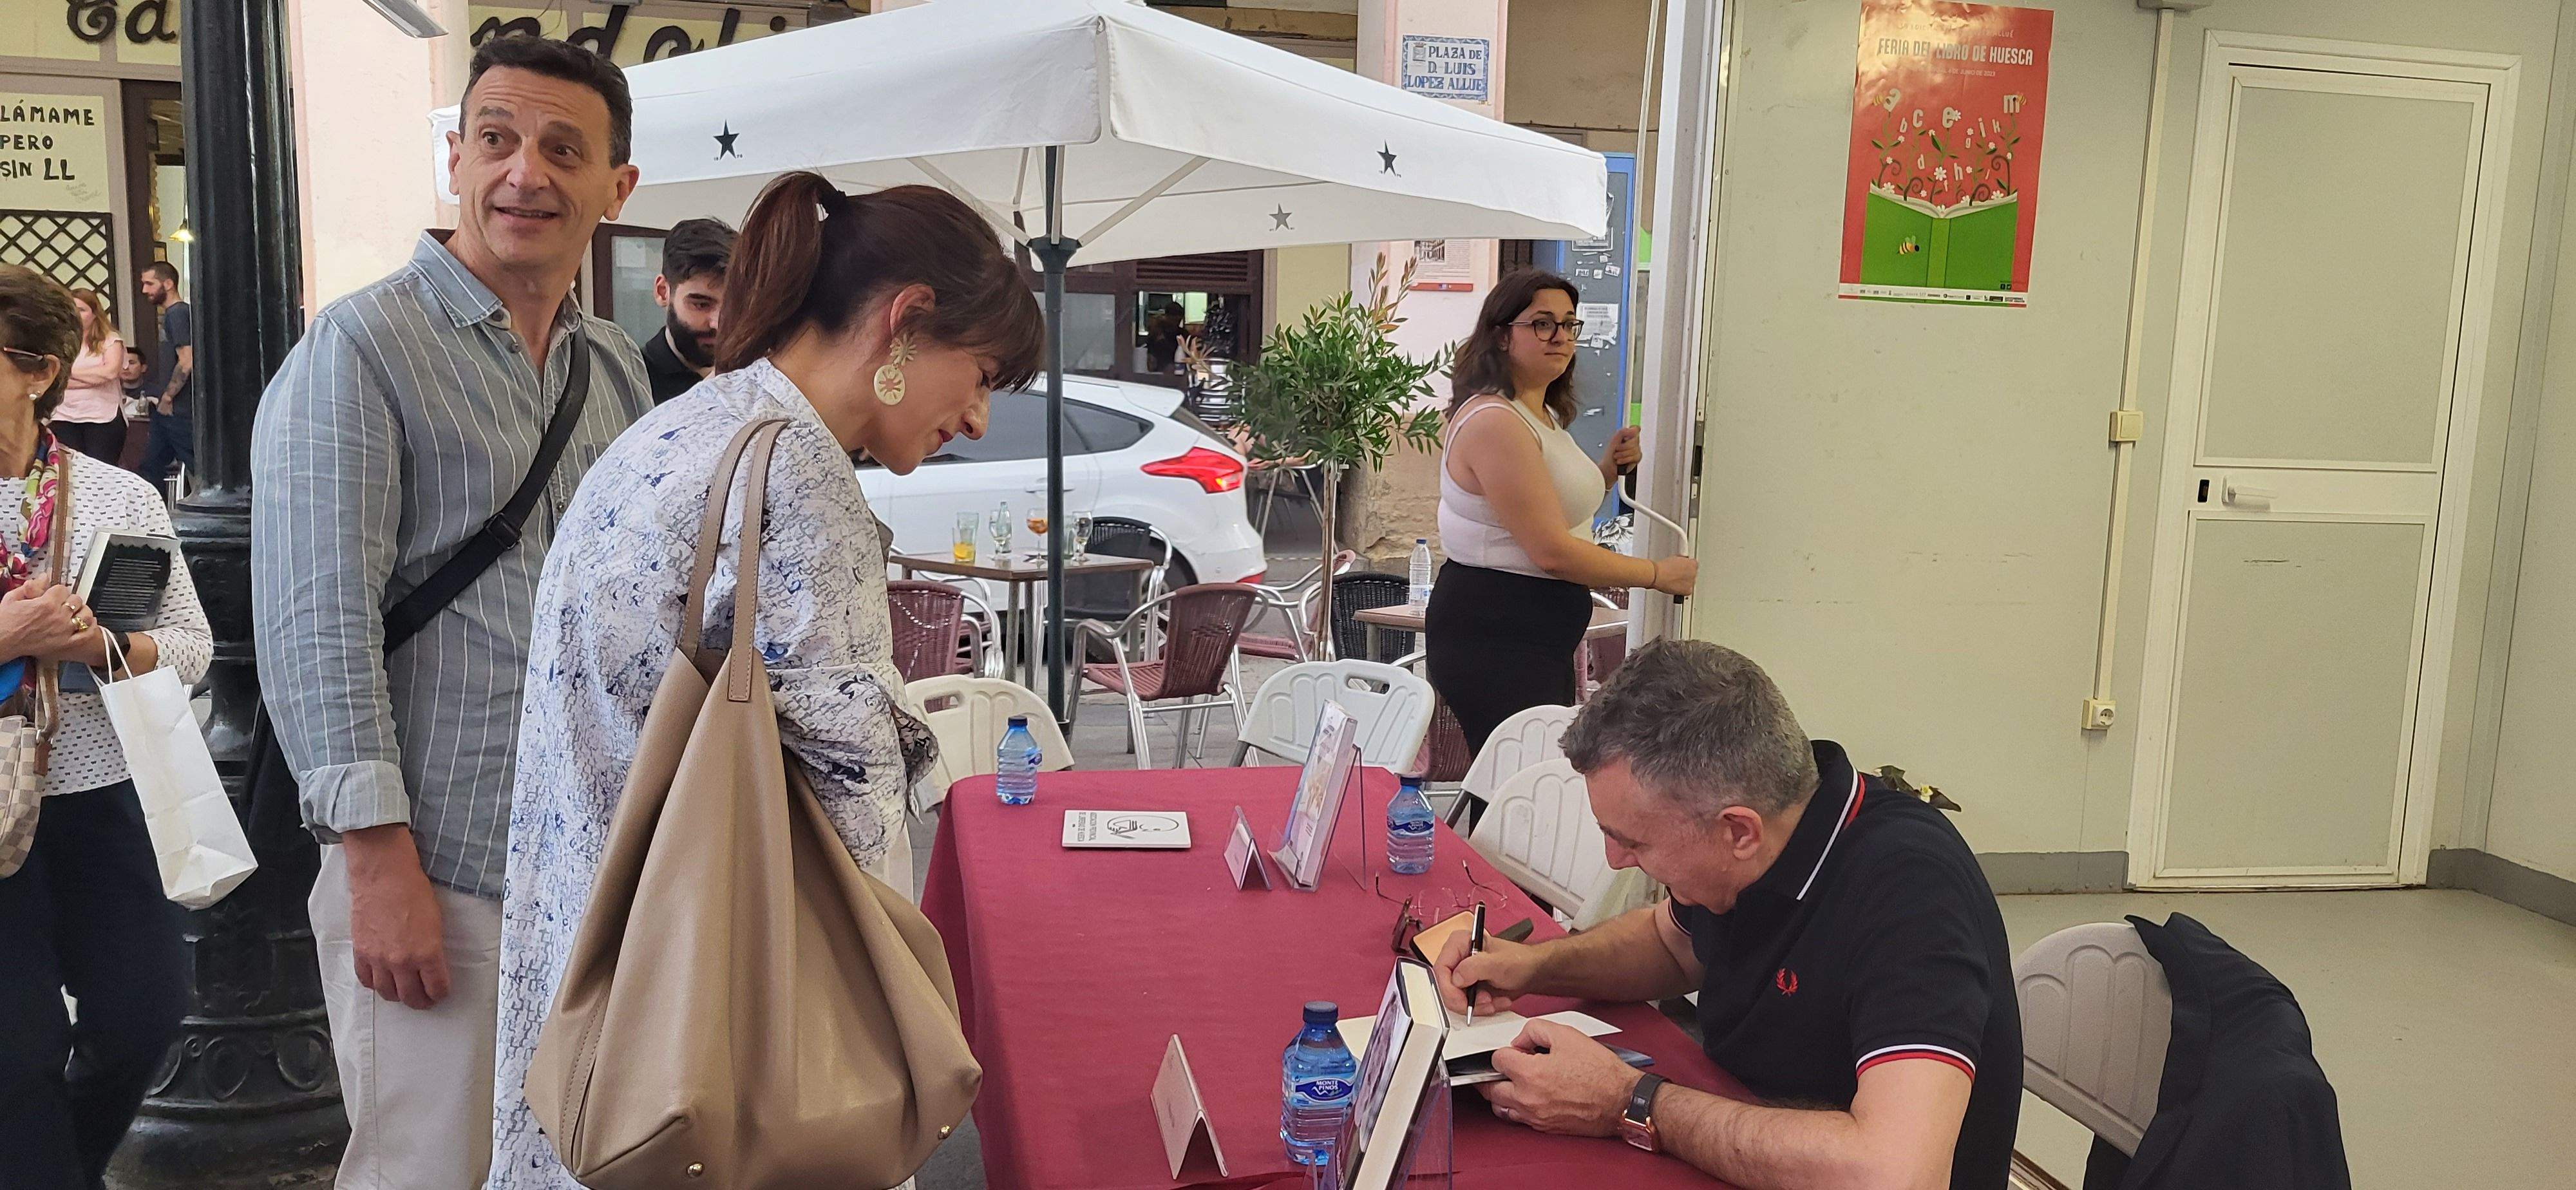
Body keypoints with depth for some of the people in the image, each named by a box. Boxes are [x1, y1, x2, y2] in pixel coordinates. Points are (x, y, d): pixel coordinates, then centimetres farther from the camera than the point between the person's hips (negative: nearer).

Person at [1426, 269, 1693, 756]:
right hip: (1492, 638, -10)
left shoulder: (1544, 416, 15)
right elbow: (1551, 550, -21)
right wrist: (1658, 574, -11)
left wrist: (1608, 469, 8)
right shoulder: (1494, 422, -18)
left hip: (1540, 634, 10)